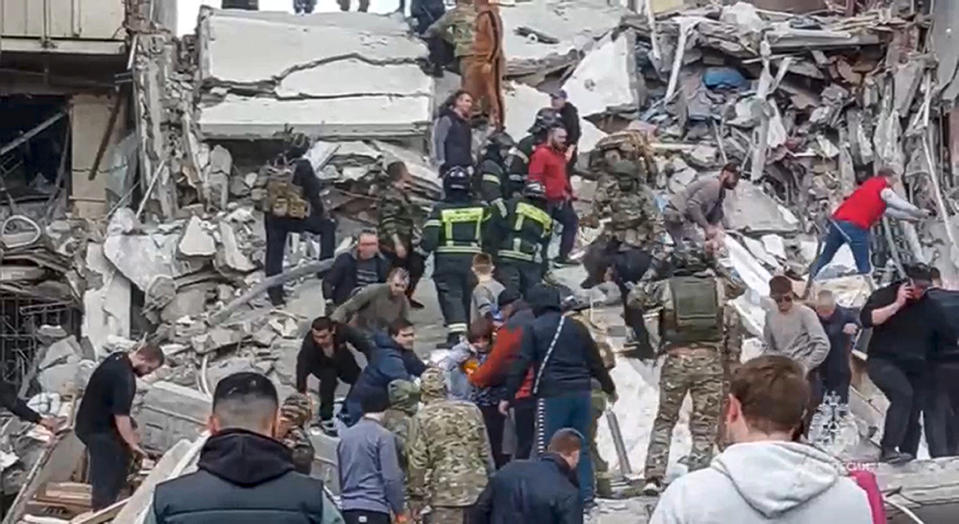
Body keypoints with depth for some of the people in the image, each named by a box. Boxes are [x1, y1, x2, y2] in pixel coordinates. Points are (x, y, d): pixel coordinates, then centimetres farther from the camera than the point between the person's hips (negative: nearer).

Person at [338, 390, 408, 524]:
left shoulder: (345, 435, 11)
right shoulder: (383, 435, -8)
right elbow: (391, 478, -11)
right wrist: (400, 511, -4)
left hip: (348, 508, 7)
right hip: (375, 508, -7)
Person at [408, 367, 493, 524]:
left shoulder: (422, 418, -4)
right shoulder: (472, 411, 8)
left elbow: (418, 462, -6)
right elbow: (486, 453, 11)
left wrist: (416, 498, 0)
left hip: (444, 492, -4)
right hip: (478, 489, 4)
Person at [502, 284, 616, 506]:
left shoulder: (533, 329, -2)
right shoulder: (577, 327, 13)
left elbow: (521, 365, -7)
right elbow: (596, 361, 18)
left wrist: (508, 396, -4)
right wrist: (609, 388, 30)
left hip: (552, 395, -5)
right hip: (581, 392, 5)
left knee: (547, 447, -2)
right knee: (580, 446, 13)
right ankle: (585, 495, 12)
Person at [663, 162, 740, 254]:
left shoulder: (721, 193, 15)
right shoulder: (713, 185, -18)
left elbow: (716, 220, 15)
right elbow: (692, 205, -29)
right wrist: (707, 227, -24)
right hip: (676, 215, -11)